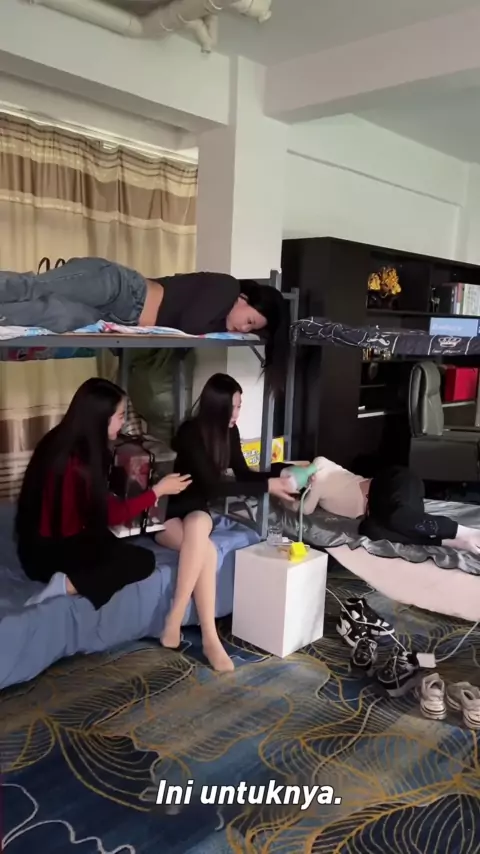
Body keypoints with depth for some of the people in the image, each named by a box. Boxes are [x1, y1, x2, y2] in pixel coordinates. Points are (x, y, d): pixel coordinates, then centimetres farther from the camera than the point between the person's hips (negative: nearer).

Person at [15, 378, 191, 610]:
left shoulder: (62, 443, 3)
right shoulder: (78, 462, -25)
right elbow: (113, 514, -12)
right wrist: (158, 490, -3)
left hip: (48, 541, 9)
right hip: (46, 553, -9)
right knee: (143, 561, -12)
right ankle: (67, 585, -18)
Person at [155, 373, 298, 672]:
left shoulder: (229, 432, -2)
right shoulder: (190, 433, -23)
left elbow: (242, 472, 7)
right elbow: (212, 485, -27)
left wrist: (278, 475, -10)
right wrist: (267, 487, -28)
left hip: (197, 510, 5)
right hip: (165, 511, -5)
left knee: (197, 526, -34)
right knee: (205, 550, -35)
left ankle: (174, 622, -29)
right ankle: (210, 637, -26)